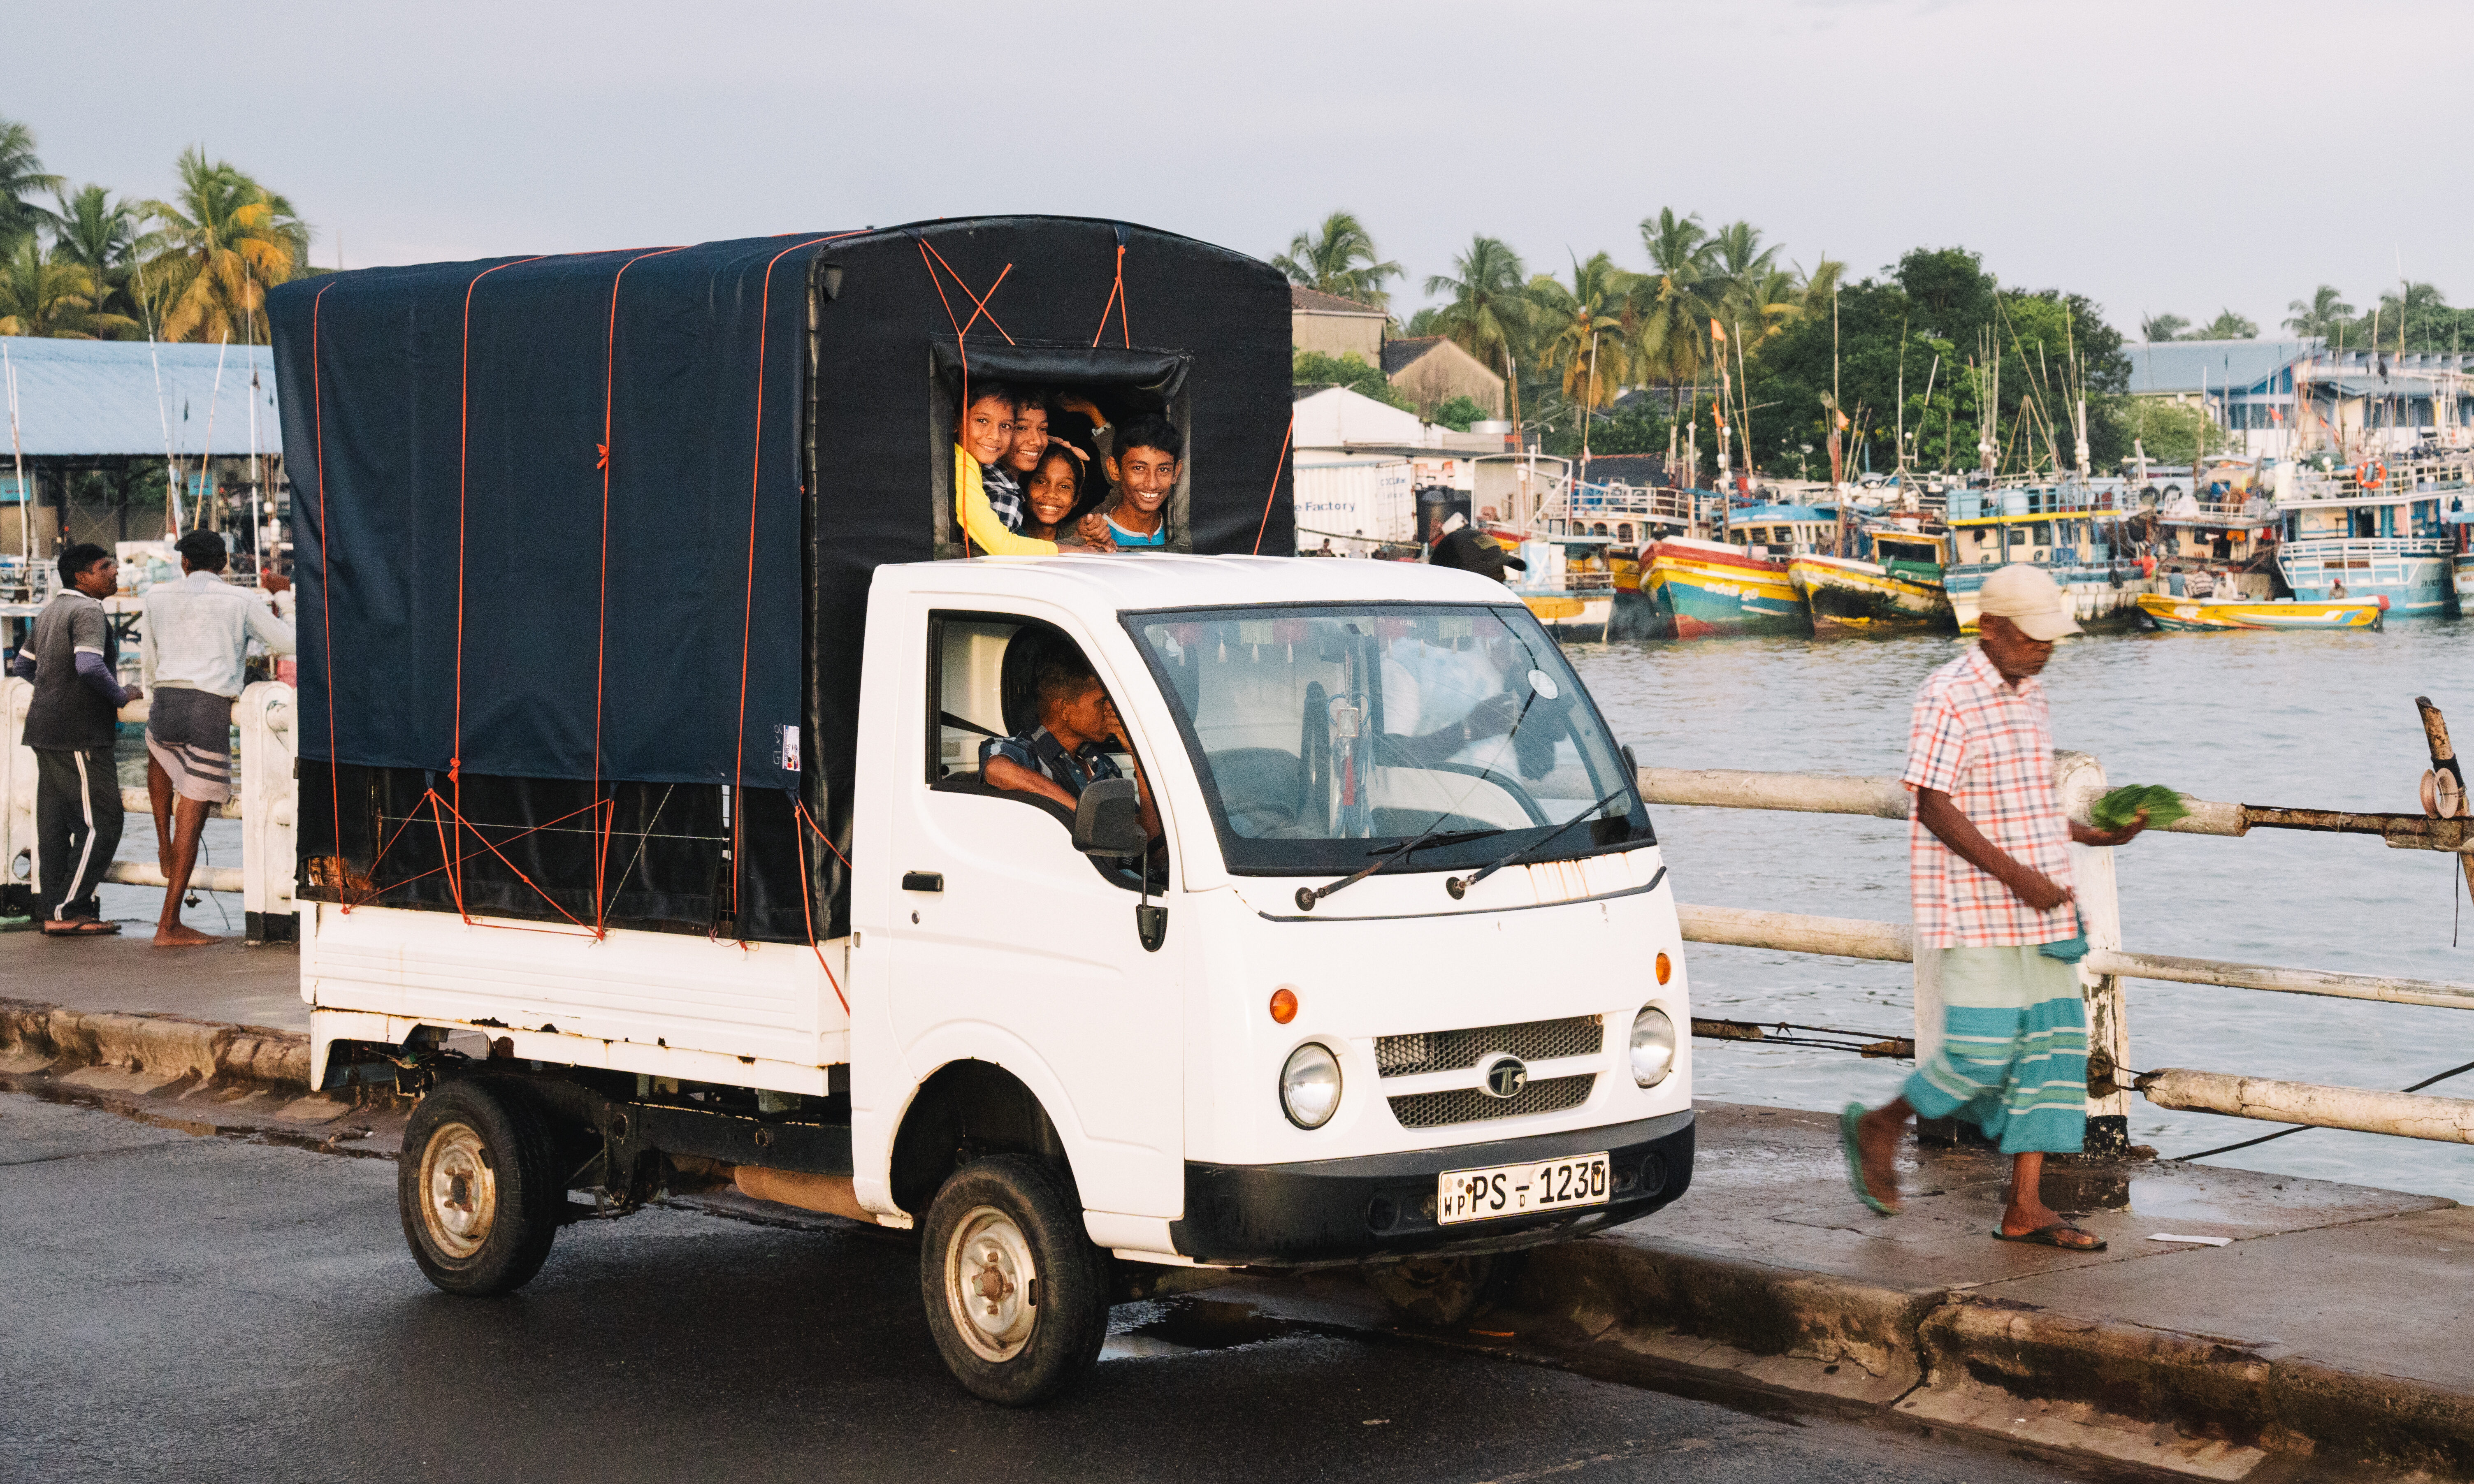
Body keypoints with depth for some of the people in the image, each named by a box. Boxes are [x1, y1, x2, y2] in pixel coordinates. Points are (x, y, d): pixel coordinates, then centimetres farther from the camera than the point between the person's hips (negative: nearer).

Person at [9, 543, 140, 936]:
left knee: (53, 824, 10)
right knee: (101, 824, -6)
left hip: (45, 728, 10)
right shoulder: (88, 612, -13)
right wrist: (122, 696, -14)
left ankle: (51, 910, 12)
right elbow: (89, 666, -28)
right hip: (79, 734, -10)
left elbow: (22, 666, 27)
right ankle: (68, 912, -7)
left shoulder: (49, 611, 17)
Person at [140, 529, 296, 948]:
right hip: (211, 710, -3)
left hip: (165, 707, 3)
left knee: (159, 755, 41)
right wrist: (274, 617, 32)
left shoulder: (159, 597, 12)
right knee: (191, 818, 0)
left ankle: (164, 846, 33)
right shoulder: (242, 601, 3)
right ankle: (169, 925, 0)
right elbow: (287, 644, 10)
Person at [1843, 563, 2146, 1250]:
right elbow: (1935, 807, -17)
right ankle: (1877, 1128, 13)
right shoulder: (1948, 697, -12)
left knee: (2053, 1044, 3)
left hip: (2040, 909, 8)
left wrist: (2097, 835, 9)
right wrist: (2015, 875, -21)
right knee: (1982, 1052, -11)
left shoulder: (2029, 696, 14)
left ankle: (2025, 1208, 7)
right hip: (1975, 907, -8)